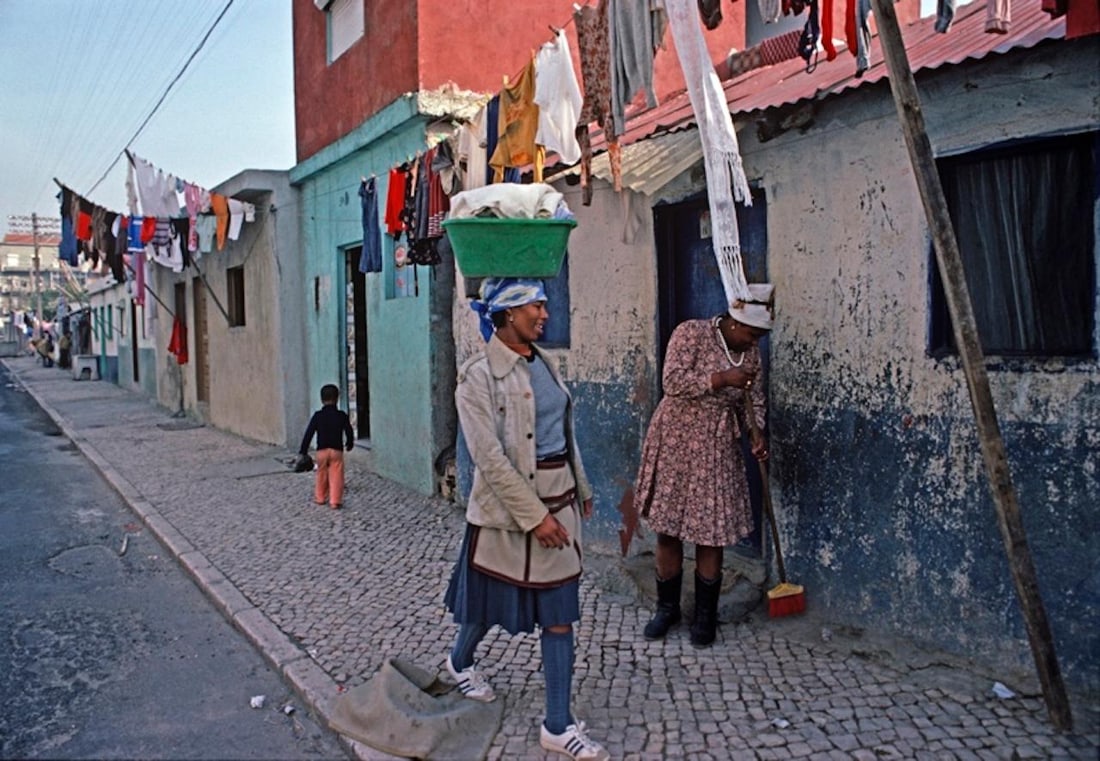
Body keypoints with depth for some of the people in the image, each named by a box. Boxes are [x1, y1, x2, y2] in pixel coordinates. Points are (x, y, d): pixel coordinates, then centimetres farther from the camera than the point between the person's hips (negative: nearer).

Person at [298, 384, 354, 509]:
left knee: (321, 475, 17)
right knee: (336, 477, 0)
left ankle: (320, 497, 27)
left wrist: (303, 451, 0)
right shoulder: (342, 415, -3)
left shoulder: (317, 415, -3)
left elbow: (309, 434, -4)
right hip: (337, 451, -1)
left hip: (322, 451, 1)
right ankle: (335, 501, -4)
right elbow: (349, 432, 4)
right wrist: (349, 444, 24)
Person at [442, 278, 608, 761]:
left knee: (559, 610, 6)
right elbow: (490, 457, -20)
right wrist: (534, 515, -22)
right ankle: (460, 661, 48)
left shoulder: (540, 362, 7)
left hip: (559, 500, 6)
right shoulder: (478, 375, -16)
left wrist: (581, 488, 18)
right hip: (509, 506, -6)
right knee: (491, 599, 16)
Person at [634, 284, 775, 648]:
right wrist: (721, 379, -28)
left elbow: (754, 400, 12)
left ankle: (706, 615, 20)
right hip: (676, 440, -3)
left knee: (711, 533, 4)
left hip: (717, 447, 3)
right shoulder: (690, 332, -11)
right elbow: (672, 381, -20)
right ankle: (667, 607, 24)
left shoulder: (751, 352, 5)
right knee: (667, 529, 5)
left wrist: (757, 433, -7)